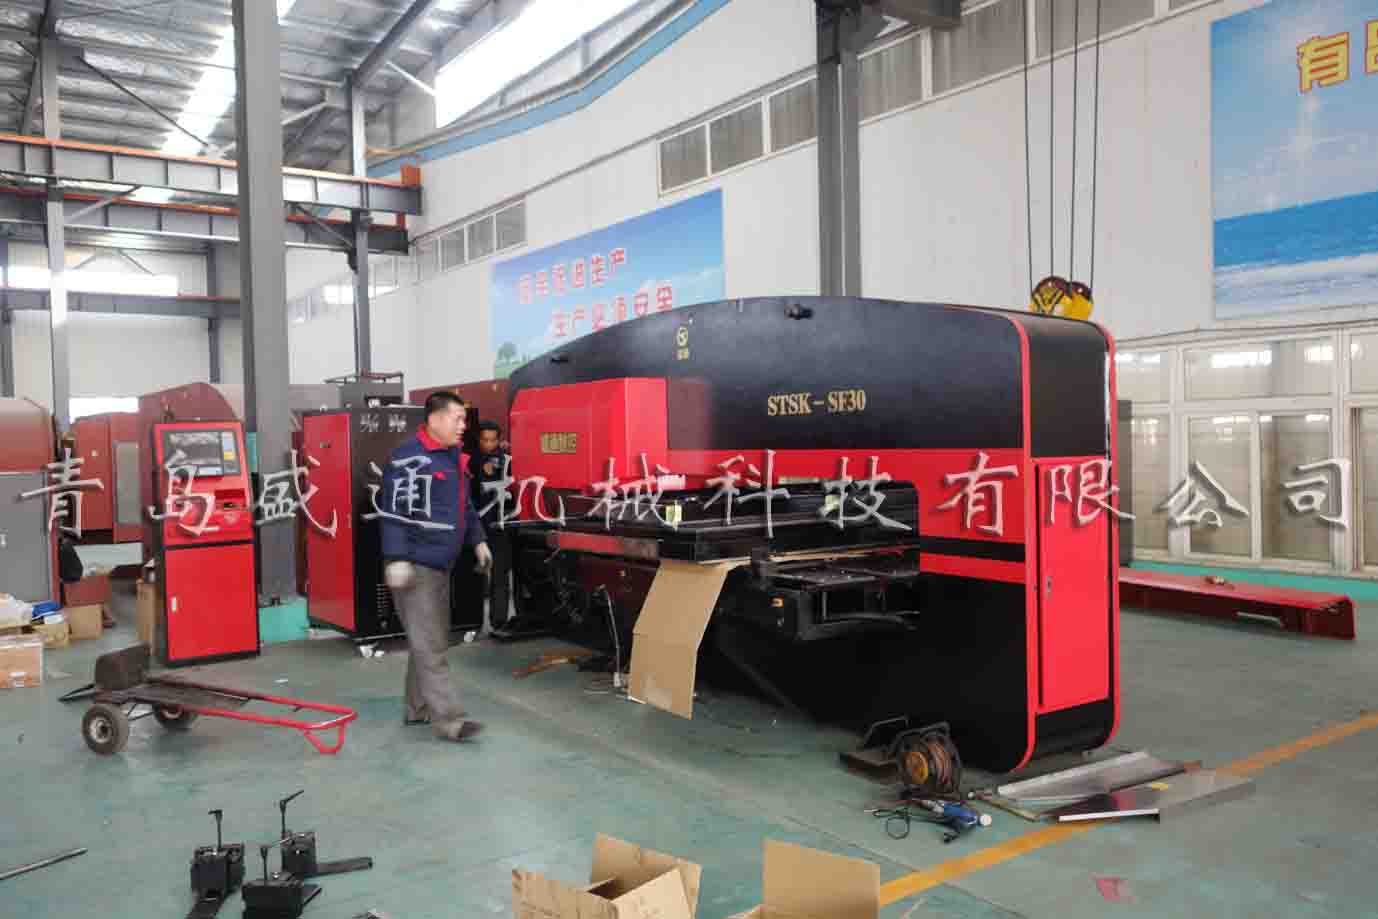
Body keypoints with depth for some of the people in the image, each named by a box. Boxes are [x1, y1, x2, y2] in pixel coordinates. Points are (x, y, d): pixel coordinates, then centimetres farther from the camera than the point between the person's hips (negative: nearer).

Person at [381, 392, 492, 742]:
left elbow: (464, 505, 25)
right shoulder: (409, 457, -15)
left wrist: (477, 540, 22)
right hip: (415, 566, -10)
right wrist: (397, 559, -23)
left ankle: (418, 708, 28)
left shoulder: (453, 456, 14)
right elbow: (395, 510, -19)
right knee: (430, 646, -7)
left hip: (440, 565, 10)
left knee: (434, 641, 16)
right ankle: (448, 720, -5)